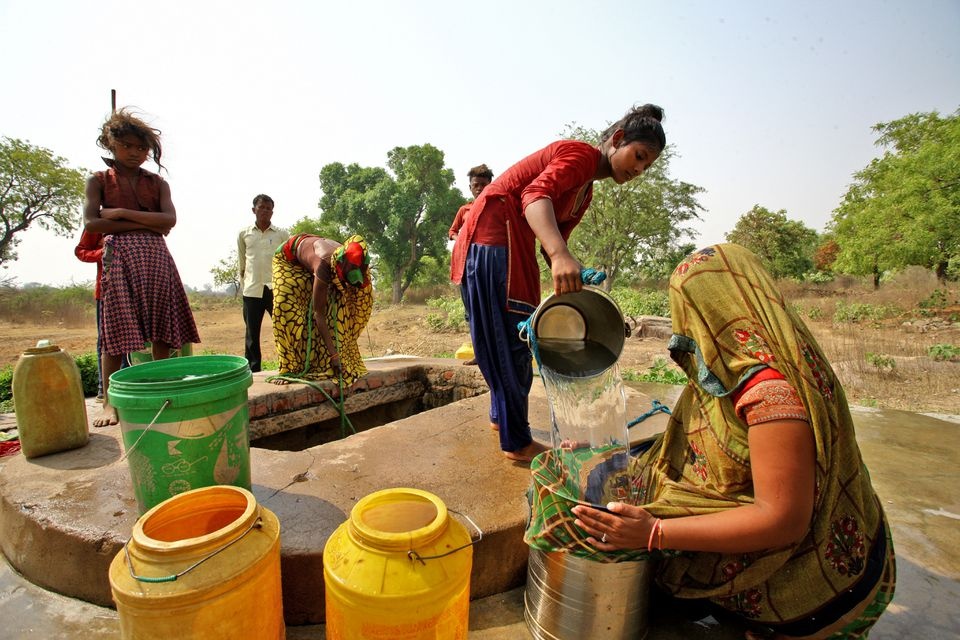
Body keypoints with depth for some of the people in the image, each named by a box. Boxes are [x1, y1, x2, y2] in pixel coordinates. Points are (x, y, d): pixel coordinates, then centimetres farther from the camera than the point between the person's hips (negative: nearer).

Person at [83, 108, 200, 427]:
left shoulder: (157, 183, 14)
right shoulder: (99, 181, 10)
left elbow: (169, 220, -2)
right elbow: (91, 223, -4)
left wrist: (121, 213, -7)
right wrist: (144, 223, -8)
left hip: (156, 258, 2)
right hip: (119, 258, -2)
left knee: (162, 331, 0)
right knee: (115, 332, -5)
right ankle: (109, 402, 2)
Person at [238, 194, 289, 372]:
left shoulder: (282, 234, 5)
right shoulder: (244, 234, 9)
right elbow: (241, 263, 16)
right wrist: (243, 283, 13)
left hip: (276, 289, -1)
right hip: (252, 290, 2)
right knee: (252, 333, 7)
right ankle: (253, 370, 17)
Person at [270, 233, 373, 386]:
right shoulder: (323, 265, -46)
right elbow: (319, 314, -40)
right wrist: (333, 354, -40)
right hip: (289, 258, -5)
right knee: (287, 308, -22)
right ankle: (289, 369, -16)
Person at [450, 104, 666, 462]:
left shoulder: (585, 191, 21)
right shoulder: (581, 154, -9)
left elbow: (554, 238, 14)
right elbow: (536, 194, -28)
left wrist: (572, 282, -1)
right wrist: (560, 256, -45)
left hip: (513, 244, 10)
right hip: (493, 235, -10)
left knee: (513, 340, 18)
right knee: (510, 341, -7)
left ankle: (502, 415, 35)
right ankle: (518, 443, 5)